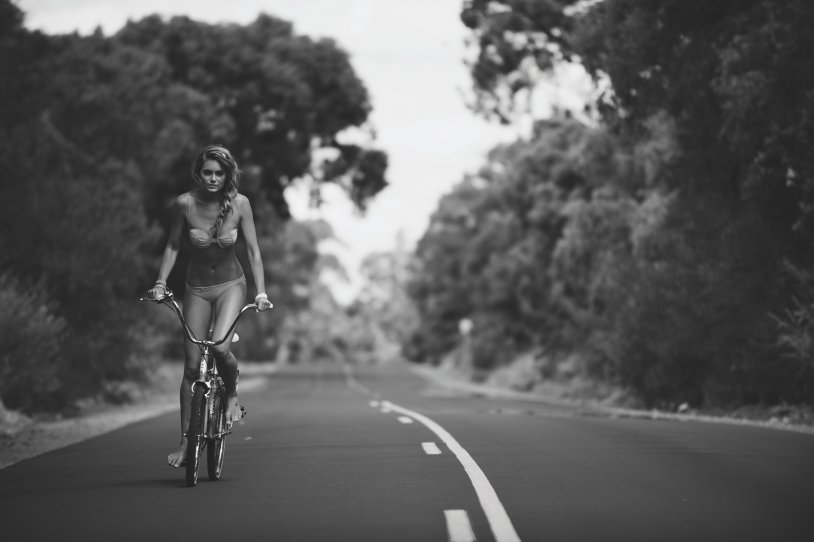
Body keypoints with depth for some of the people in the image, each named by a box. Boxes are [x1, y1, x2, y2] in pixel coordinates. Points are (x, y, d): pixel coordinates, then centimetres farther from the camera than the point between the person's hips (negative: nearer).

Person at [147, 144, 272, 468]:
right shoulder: (185, 204, -13)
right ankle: (185, 440, 11)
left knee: (220, 347, -27)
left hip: (231, 285, -1)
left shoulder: (239, 203, -13)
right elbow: (172, 247, 0)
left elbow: (253, 250, -9)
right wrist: (160, 283, -8)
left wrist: (261, 292, -16)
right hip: (197, 289, 1)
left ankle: (232, 395, 5)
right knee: (191, 366, 0)